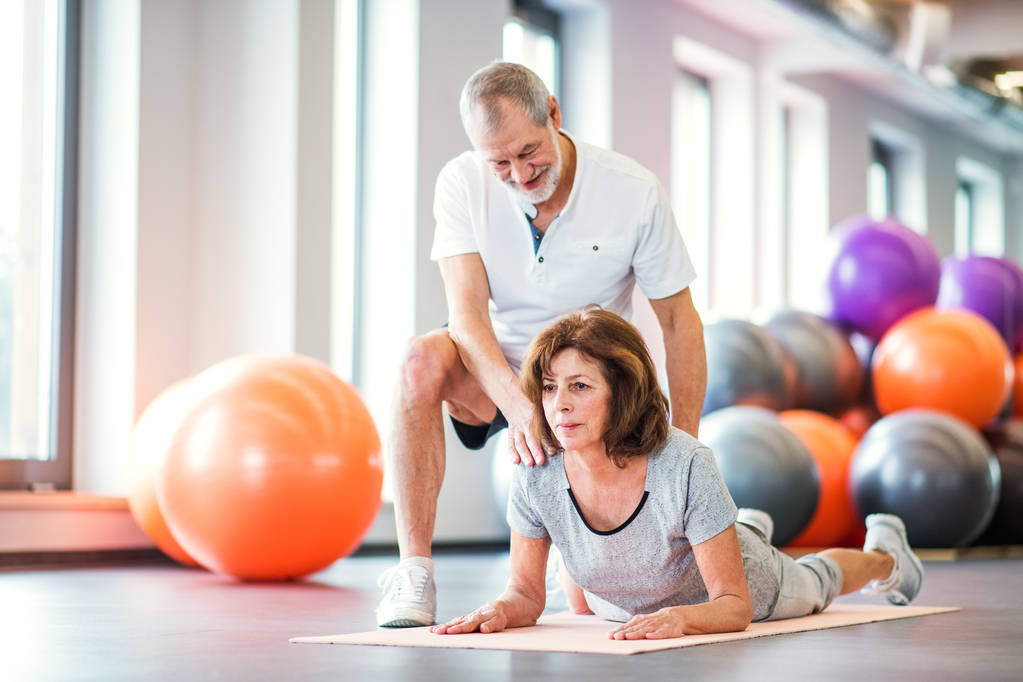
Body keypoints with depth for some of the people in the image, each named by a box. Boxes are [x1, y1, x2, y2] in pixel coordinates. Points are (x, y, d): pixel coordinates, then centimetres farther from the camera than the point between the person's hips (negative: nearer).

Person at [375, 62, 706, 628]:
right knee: (422, 360, -37)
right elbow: (467, 313, -25)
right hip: (492, 374, 0)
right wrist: (517, 404, -44)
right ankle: (414, 572, -30)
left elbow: (680, 323, -9)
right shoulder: (462, 184, -16)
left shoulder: (634, 192, -17)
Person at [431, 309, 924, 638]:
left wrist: (679, 617, -60)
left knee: (813, 586, 30)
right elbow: (527, 592, -22)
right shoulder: (535, 477, -37)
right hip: (624, 607, 4)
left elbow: (734, 605, -39)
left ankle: (883, 554, 66)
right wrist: (503, 610, -45)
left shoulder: (685, 466, -46)